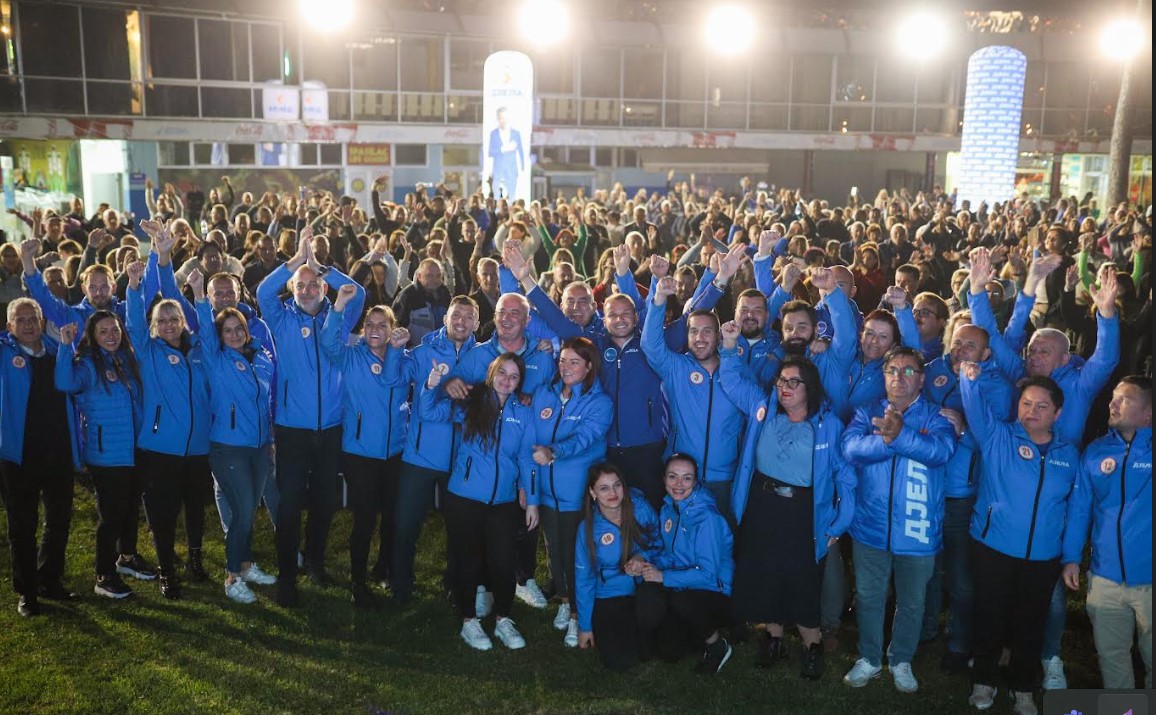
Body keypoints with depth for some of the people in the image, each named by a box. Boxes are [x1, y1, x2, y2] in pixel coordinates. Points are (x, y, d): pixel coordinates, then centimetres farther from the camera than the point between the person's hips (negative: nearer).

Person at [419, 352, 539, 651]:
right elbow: (429, 412, -8)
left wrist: (532, 501, 4)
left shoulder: (524, 414, 3)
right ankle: (469, 621, 26)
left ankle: (503, 620, 24)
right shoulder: (470, 403, -2)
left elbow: (527, 459, 6)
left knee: (503, 562, 3)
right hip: (464, 499, -1)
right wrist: (432, 384, -26)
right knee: (468, 559, 9)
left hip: (504, 502, 2)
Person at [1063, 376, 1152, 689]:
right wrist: (1071, 557, 3)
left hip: (1148, 578, -3)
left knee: (1151, 656, 10)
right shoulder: (1095, 451, 4)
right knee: (1111, 653, 16)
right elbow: (1079, 507, 6)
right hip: (1105, 578, 3)